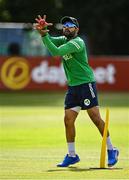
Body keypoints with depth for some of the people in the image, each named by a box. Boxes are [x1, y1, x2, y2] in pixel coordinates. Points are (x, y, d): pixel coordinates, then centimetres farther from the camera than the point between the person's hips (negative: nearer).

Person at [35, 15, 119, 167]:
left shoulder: (77, 42, -13)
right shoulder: (63, 40, 13)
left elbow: (56, 52, -23)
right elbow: (50, 40, -1)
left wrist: (43, 35, -22)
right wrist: (43, 30, -19)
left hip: (86, 84, -8)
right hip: (72, 86, 8)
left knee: (95, 117, -9)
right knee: (68, 119, 0)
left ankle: (111, 150, 0)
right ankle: (71, 155, 7)